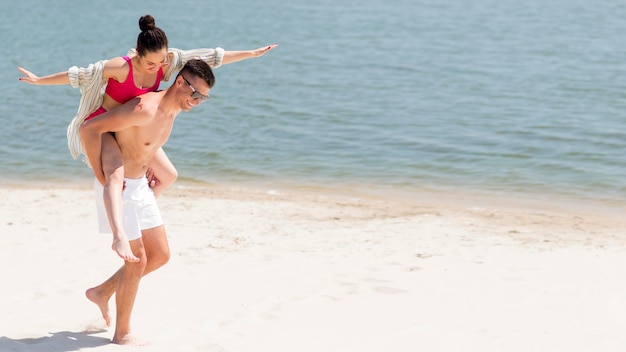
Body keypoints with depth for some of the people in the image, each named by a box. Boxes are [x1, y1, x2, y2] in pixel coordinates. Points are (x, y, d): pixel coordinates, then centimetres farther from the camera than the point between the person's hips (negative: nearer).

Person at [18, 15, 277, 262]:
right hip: (101, 126, -7)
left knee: (168, 176, 12)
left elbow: (210, 58, -6)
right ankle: (119, 236, -51)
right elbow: (80, 75, -20)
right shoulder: (122, 67, -27)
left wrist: (253, 54, -1)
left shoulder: (169, 61, -11)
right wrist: (38, 81, -15)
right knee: (116, 173, -35)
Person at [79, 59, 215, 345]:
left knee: (160, 255, 10)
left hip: (140, 185, 9)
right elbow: (89, 128, -29)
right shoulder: (145, 109, -27)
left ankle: (102, 292, 27)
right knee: (137, 260, -4)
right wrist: (101, 175, -23)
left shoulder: (174, 109, 2)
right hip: (117, 188, -9)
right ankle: (122, 334, 10)